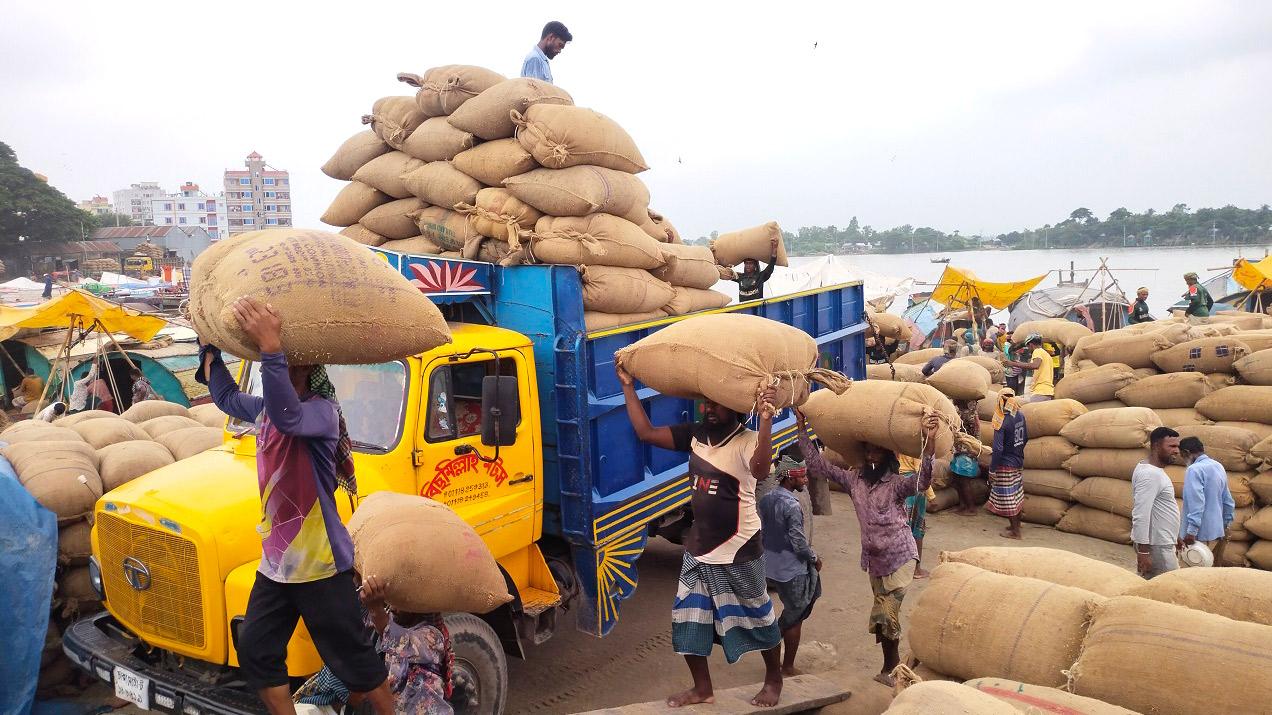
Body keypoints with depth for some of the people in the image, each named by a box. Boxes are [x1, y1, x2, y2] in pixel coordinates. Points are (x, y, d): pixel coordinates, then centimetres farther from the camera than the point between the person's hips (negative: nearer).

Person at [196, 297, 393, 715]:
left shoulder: (322, 411, -20)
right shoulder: (267, 408, 7)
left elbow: (287, 416, -43)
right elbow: (226, 396, 27)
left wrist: (271, 348, -52)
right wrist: (208, 345, 22)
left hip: (321, 567, -8)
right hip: (276, 563, 9)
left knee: (353, 660, 4)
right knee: (256, 651, 14)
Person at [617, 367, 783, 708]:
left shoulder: (747, 440, -19)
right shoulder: (695, 434, -1)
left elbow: (761, 470, -41)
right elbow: (646, 432, -1)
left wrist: (766, 420, -53)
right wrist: (628, 386, -3)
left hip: (739, 551, -6)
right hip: (698, 549, 6)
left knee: (757, 618, 12)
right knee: (687, 621, 11)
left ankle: (774, 680, 36)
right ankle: (703, 688, 29)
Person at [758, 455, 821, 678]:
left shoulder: (766, 499, 3)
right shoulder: (792, 505, -23)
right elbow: (798, 541, -21)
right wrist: (815, 559, -5)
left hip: (770, 566, 8)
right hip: (792, 569, -8)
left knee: (792, 612, 24)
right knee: (795, 617, 6)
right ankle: (788, 668, 15)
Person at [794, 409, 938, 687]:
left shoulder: (896, 483, -12)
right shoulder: (854, 478, 3)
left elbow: (922, 483, -31)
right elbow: (818, 465, 5)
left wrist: (930, 443, -44)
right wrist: (802, 430, 0)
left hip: (900, 556, -5)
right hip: (874, 558, 5)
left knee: (886, 614, -9)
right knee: (885, 614, 12)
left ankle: (890, 669, 9)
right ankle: (892, 666, 26)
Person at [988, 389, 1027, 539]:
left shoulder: (1001, 422, -24)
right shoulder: (1020, 416, -2)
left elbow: (998, 449, -24)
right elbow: (1025, 438, 12)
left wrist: (992, 470, -17)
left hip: (1006, 465, -8)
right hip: (1019, 462, 8)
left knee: (1007, 498, 4)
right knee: (1017, 494, 20)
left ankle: (1014, 531, 12)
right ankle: (1016, 524, 35)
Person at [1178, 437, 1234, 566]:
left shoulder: (1195, 469, -17)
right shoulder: (1218, 466, 11)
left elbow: (1196, 502, -24)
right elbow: (1228, 502, 16)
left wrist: (1191, 530, -24)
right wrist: (1225, 526, 23)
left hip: (1201, 533, -9)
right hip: (1217, 531, 9)